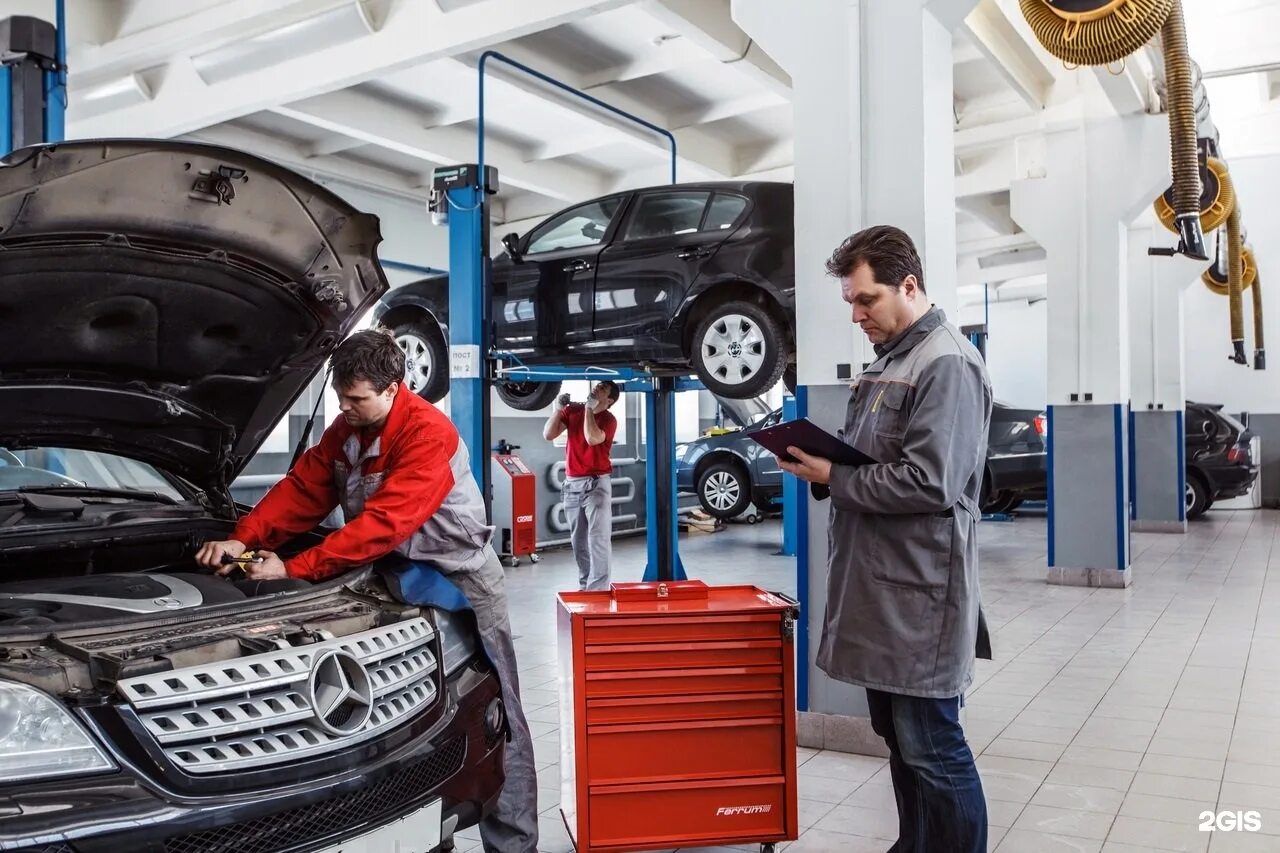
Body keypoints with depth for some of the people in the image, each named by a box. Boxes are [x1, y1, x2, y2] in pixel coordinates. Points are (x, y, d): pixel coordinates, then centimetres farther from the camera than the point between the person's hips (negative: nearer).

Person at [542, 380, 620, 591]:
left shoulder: (608, 419, -7)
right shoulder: (572, 410, 6)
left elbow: (592, 438, -26)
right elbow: (548, 434, 0)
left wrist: (589, 408, -18)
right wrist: (559, 408, -8)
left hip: (596, 484, -5)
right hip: (572, 484, 5)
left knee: (598, 539, -9)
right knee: (578, 541, 12)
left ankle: (598, 590, -9)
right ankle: (584, 586, 23)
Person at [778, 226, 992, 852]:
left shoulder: (947, 364, -14)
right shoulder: (887, 361, 15)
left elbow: (928, 484, -23)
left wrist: (834, 479, -15)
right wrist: (819, 460, 2)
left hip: (919, 592, -9)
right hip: (879, 583, 9)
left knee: (932, 749, 0)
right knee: (898, 739, 18)